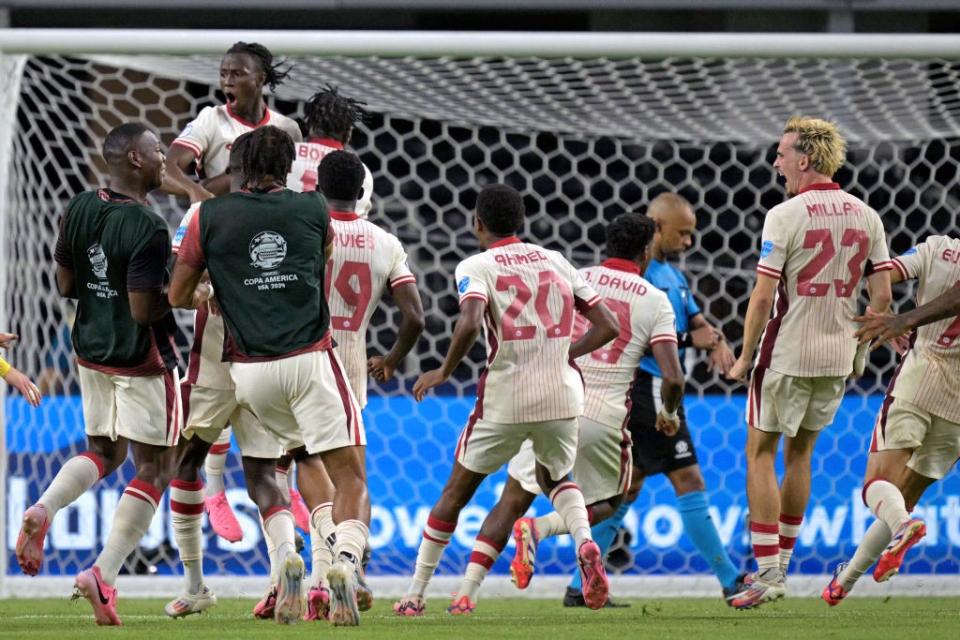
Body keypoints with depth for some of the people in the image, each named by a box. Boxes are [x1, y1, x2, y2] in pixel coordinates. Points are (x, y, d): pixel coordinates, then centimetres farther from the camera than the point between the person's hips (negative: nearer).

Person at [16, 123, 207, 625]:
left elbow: (65, 285, 7)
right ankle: (103, 574, -5)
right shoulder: (148, 229, -22)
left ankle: (43, 510, -4)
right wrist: (187, 299, -7)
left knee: (104, 452, 23)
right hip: (141, 360, -7)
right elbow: (144, 311, -23)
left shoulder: (79, 209, -1)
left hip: (91, 352, 7)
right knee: (152, 468, 4)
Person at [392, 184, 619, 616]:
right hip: (561, 395, 3)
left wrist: (444, 372, -6)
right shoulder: (555, 262, 12)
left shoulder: (476, 267, -2)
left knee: (457, 491, 14)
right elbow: (607, 326, 11)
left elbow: (470, 323, -21)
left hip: (506, 398, -3)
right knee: (556, 479, 28)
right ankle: (584, 543, -3)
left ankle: (415, 596, 17)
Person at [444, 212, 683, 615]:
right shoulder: (655, 301, 3)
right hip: (604, 416, -2)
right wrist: (670, 414, 17)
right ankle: (539, 529, -9)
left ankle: (467, 591, -6)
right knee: (606, 504, 20)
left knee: (512, 501, 8)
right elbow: (672, 377, -4)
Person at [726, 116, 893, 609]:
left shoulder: (785, 216, -14)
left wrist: (744, 357, -5)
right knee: (799, 455, 20)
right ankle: (780, 562, 27)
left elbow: (763, 296, -15)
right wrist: (860, 351, 17)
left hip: (787, 355, -6)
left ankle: (769, 573, -4)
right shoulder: (866, 217, 3)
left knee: (760, 455, 3)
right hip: (838, 355, 6)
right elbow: (882, 295, 5)